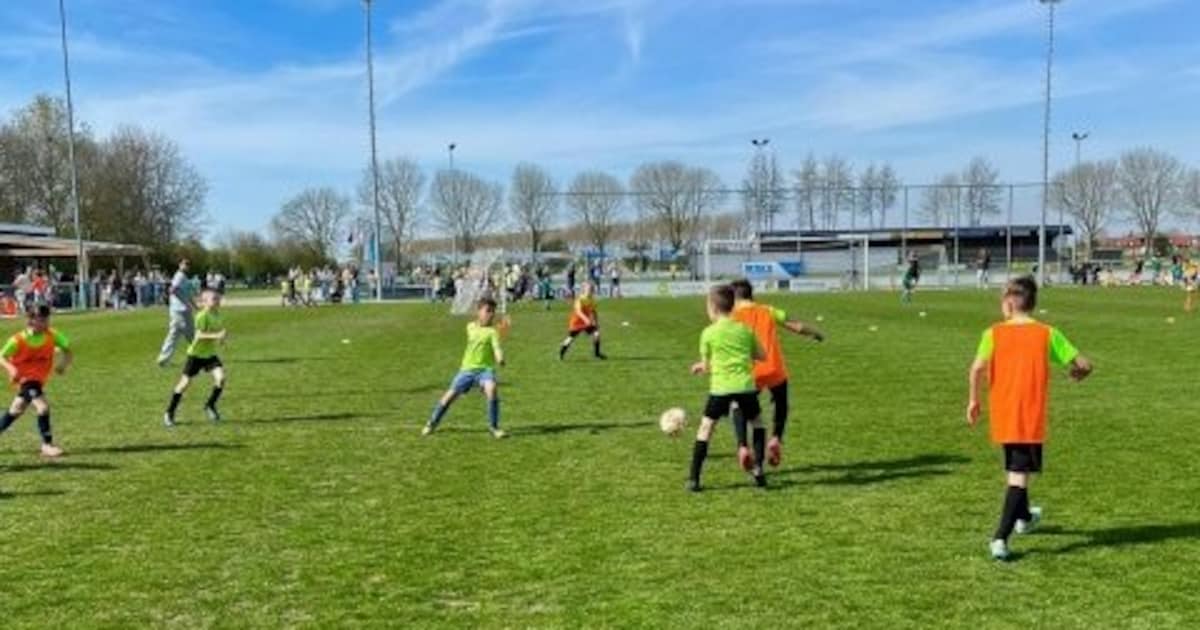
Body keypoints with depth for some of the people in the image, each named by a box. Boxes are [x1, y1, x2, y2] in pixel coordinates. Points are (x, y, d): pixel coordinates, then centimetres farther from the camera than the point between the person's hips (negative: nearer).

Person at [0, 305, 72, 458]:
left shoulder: (52, 335, -9)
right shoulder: (18, 340, -18)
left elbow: (67, 351, -4)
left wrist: (64, 363, -24)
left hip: (39, 380, 6)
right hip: (26, 379, -5)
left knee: (15, 411, 20)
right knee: (43, 406, -22)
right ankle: (47, 445, -14)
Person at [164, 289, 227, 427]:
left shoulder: (217, 314, 2)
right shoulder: (202, 315, -20)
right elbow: (199, 335, -25)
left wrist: (220, 338, -3)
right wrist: (216, 336, -33)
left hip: (210, 354, 6)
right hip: (196, 354, -6)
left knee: (220, 377, -14)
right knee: (185, 382, 2)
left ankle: (210, 406, 6)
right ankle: (169, 413, 17)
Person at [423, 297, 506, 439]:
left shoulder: (492, 331, -8)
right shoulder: (470, 327, 5)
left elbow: (497, 347, -24)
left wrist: (500, 358, -43)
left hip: (485, 369, -3)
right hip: (467, 369, 4)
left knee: (492, 388, -32)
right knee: (451, 394, 5)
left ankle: (493, 427, -16)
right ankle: (432, 423, 30)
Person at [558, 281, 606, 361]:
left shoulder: (592, 300, -1)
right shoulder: (580, 299, -21)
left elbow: (594, 311, 11)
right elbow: (578, 311, -34)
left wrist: (596, 321, 9)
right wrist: (586, 319, -46)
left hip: (588, 322, 6)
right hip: (577, 321, -5)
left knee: (596, 333, -10)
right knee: (571, 338, 2)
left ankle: (597, 353, 3)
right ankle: (561, 353, 23)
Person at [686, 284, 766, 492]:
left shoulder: (708, 333, 1)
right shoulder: (744, 329, 10)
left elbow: (707, 367, 6)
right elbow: (762, 356, 18)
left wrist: (703, 366, 27)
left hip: (721, 388, -2)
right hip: (745, 385, 2)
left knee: (705, 428, 6)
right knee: (757, 423, 24)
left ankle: (693, 479, 2)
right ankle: (758, 468, 13)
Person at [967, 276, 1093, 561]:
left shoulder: (994, 333, -4)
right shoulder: (1048, 334, -3)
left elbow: (977, 368, -17)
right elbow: (1084, 365, -4)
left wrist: (974, 400, -4)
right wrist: (1078, 372, 19)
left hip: (1002, 417, 2)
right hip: (1031, 418, -2)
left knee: (1016, 468, 25)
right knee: (1019, 476, -2)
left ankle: (1024, 517, 48)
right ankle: (1000, 538, -15)